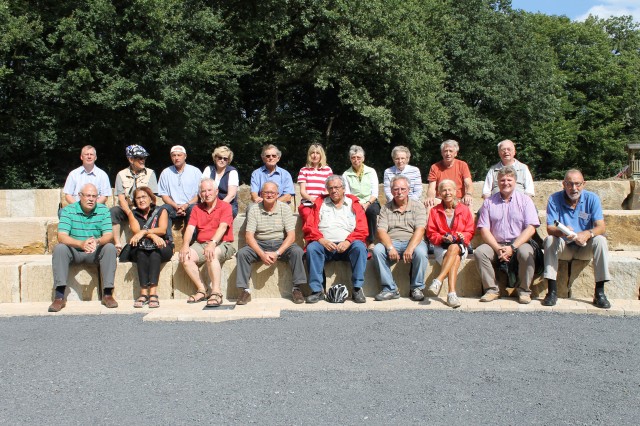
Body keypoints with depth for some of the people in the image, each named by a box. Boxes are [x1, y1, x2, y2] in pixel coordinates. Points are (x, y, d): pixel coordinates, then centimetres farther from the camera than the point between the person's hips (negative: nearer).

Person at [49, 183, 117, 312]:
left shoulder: (103, 210, -4)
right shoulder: (68, 210, -8)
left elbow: (109, 235, -13)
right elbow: (61, 236, -20)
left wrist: (97, 241, -38)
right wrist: (81, 244, -39)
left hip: (96, 253, 1)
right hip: (74, 252, 0)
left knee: (110, 248, -27)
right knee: (59, 248, -29)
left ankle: (107, 294, -24)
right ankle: (59, 296, -30)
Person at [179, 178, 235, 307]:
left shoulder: (225, 206, 0)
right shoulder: (197, 209, 16)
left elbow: (223, 227, -16)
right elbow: (190, 228, 3)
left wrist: (212, 243, -33)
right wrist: (185, 245, -15)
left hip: (222, 244, -5)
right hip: (201, 244, 5)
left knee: (212, 255, -37)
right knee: (185, 257, -22)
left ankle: (216, 293, -35)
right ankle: (201, 290, -15)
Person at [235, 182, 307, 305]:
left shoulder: (284, 208, -2)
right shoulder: (254, 209, -1)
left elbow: (291, 236, -8)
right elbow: (249, 236, -7)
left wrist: (277, 253, -22)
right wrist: (262, 254, -23)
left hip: (281, 244, -1)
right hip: (259, 244, 1)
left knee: (297, 251, -29)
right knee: (242, 253, -26)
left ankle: (297, 289, -17)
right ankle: (245, 290, -17)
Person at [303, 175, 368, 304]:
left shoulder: (354, 204, 14)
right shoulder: (320, 203, 17)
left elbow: (362, 230, 4)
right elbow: (309, 227, 7)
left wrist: (348, 241, -15)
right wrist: (322, 240, -12)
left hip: (347, 246, 0)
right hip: (324, 245, 1)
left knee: (360, 247, -30)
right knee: (312, 248, -29)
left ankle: (357, 289, -25)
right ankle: (317, 290, -26)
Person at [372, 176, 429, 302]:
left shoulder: (417, 206, 7)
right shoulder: (386, 208, 11)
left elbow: (420, 230, -7)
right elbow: (381, 231, -1)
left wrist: (410, 248, -24)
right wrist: (390, 248, -20)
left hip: (413, 242, -1)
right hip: (392, 243, 2)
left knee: (420, 252, -34)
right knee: (377, 250, -28)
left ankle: (416, 288, -14)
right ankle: (390, 289, -20)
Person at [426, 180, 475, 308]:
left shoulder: (464, 210, 10)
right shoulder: (435, 211, 9)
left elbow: (470, 231, 8)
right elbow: (431, 233, 5)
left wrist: (462, 236, -15)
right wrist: (443, 238, -14)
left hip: (460, 246, 0)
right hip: (441, 246, 0)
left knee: (454, 248, -38)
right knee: (455, 258, -34)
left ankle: (438, 280, -47)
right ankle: (452, 292, -48)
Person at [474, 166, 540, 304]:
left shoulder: (525, 200, 5)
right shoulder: (489, 202, 9)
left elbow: (531, 228, -5)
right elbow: (484, 229, 1)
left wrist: (512, 248, -17)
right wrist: (498, 249, -14)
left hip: (519, 243, -2)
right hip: (496, 244, 2)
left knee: (526, 253, -33)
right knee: (479, 252, -26)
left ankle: (524, 290, -13)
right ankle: (492, 289, -15)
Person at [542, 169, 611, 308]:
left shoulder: (592, 199, -7)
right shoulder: (554, 199, -9)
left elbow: (601, 227, -16)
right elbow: (550, 228, -17)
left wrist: (588, 234, -39)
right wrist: (562, 232, -40)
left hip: (585, 247, 1)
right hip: (564, 247, 0)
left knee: (600, 240, -28)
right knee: (549, 240, -29)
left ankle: (599, 292, -23)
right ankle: (552, 290, -28)